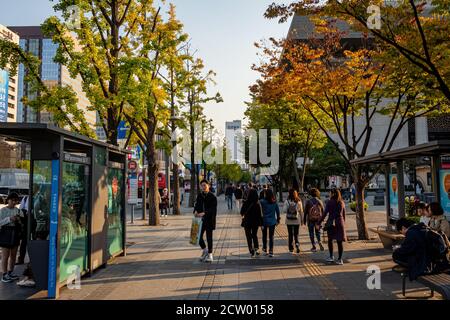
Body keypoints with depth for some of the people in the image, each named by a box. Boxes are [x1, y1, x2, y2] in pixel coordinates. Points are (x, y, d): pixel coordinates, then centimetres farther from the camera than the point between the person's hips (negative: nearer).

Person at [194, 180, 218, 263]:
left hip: (209, 219, -5)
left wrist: (204, 213, -27)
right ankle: (204, 250, 28)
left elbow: (213, 209, -15)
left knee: (209, 237, 2)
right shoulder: (199, 196, 9)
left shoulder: (212, 197, -8)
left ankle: (210, 255, 15)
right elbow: (196, 205, 11)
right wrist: (195, 211, -11)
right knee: (199, 236, 3)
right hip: (201, 219, 5)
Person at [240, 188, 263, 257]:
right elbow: (260, 214, -11)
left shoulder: (246, 203, -17)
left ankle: (252, 252, 1)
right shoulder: (258, 203, -12)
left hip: (247, 222, -2)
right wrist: (261, 223, -4)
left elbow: (242, 212, -9)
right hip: (256, 222, 3)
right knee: (255, 235, 23)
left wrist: (243, 215, 13)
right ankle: (256, 248, 11)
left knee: (249, 236, 9)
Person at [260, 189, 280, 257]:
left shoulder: (262, 202, -12)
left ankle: (265, 249, 26)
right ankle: (271, 251, 2)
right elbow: (277, 211, 4)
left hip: (264, 221, -1)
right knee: (271, 237, 6)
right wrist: (278, 220, 14)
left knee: (264, 236, 16)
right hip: (272, 221, 2)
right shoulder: (275, 202, -3)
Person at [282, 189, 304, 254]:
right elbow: (301, 211, 0)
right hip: (297, 221, 1)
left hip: (289, 221, -1)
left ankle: (291, 248, 15)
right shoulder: (299, 201, -6)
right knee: (296, 234, 11)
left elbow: (284, 211, -13)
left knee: (290, 234, 10)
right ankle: (297, 244, -13)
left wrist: (288, 210, 3)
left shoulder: (287, 201, -10)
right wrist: (302, 219, 9)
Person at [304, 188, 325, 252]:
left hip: (310, 220, -2)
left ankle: (314, 247, 8)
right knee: (318, 232, 17)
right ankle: (320, 243, -4)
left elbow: (305, 212, -6)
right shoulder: (320, 202, -1)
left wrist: (304, 220, 2)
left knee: (311, 233, 7)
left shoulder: (308, 202, -8)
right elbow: (322, 211, 3)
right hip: (318, 220, 2)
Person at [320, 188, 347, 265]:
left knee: (330, 240, 14)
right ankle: (340, 259, 5)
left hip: (331, 223, -3)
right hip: (340, 223, 3)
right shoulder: (342, 203, 6)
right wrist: (343, 223, 22)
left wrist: (320, 222, -3)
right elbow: (344, 215, 12)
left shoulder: (330, 202, -7)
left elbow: (325, 213, -8)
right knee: (339, 241, 4)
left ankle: (331, 257, 15)